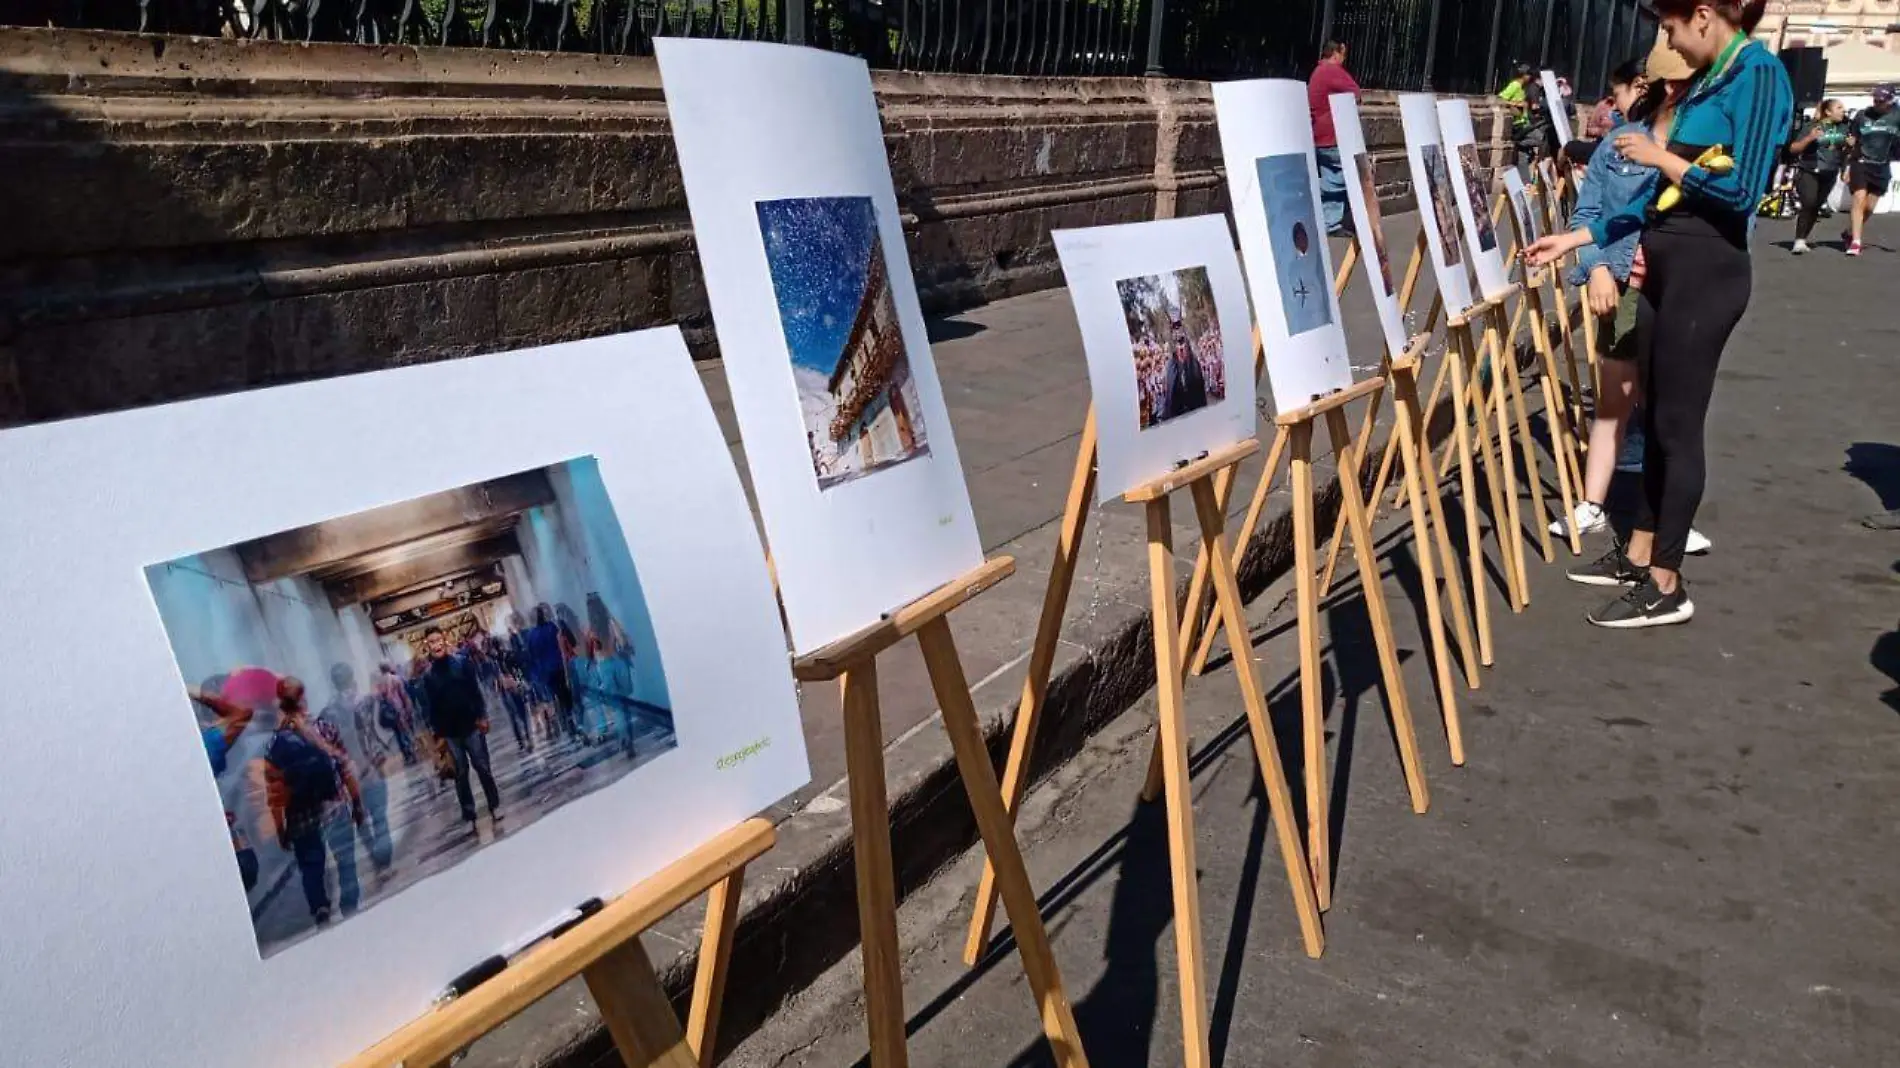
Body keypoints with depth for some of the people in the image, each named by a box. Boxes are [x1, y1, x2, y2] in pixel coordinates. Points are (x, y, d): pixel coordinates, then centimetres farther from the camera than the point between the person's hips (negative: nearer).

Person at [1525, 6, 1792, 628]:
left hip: (1706, 270, -9)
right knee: (1655, 417, 14)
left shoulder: (1757, 74, -11)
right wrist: (1574, 240, 16)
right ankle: (1640, 555, 26)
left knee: (1678, 424, -3)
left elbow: (1742, 193, -19)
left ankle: (1666, 587, 6)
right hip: (1666, 266, 9)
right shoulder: (1706, 82, 15)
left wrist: (1662, 156, -10)